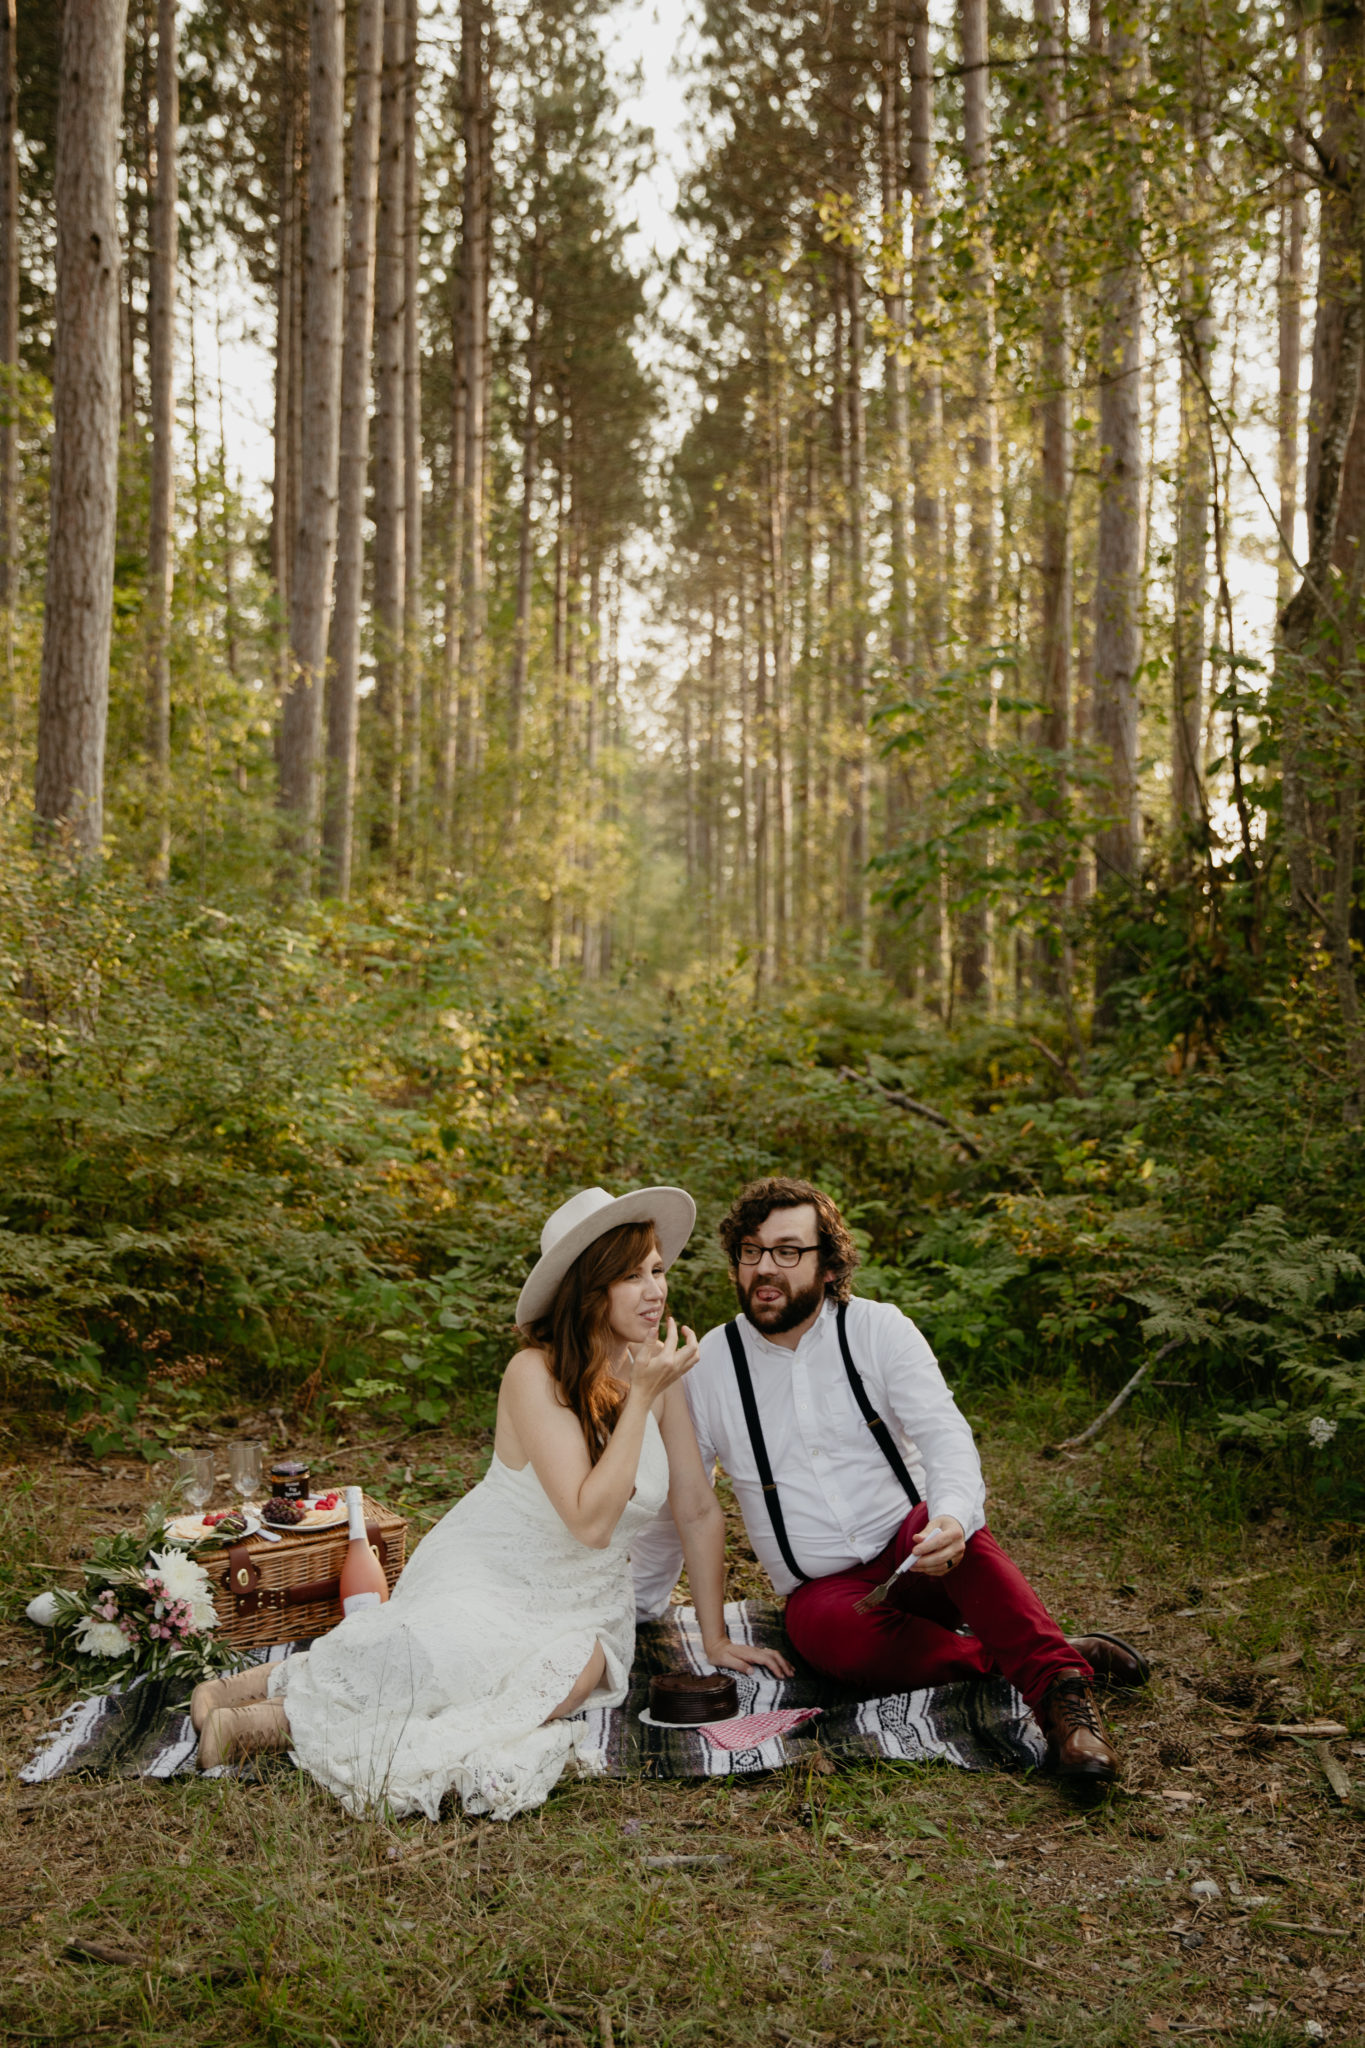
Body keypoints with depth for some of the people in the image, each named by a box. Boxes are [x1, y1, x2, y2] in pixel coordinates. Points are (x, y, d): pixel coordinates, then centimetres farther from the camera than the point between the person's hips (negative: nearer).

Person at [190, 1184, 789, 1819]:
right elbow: (591, 1520, -27)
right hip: (483, 1578, -5)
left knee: (578, 1670, -27)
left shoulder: (659, 1369, -4)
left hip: (584, 1602, 5)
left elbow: (698, 1511, 5)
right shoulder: (536, 1374, -20)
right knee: (455, 1662, -35)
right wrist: (640, 1397, -26)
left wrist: (715, 1638, 7)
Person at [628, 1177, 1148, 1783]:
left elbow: (944, 1435, -16)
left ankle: (1059, 1687, -40)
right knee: (838, 1636, -35)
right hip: (823, 1590, 1)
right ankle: (1065, 1654, -28)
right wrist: (635, 1610, 22)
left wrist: (953, 1518, -39)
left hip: (910, 1554, 0)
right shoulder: (709, 1366, 0)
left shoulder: (879, 1330, -4)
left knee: (955, 1528, -35)